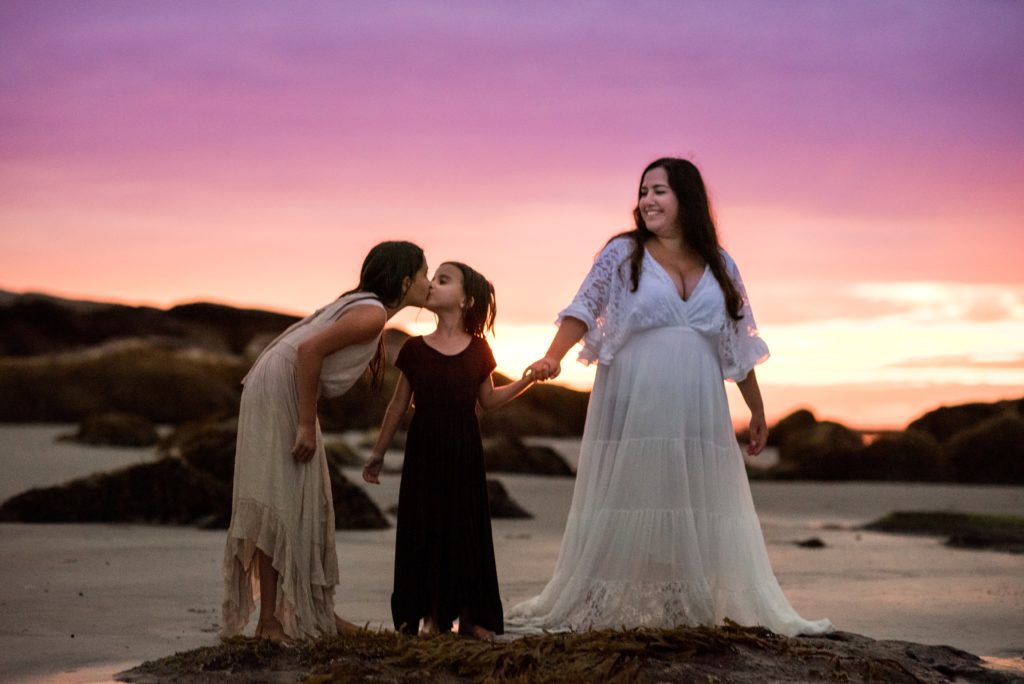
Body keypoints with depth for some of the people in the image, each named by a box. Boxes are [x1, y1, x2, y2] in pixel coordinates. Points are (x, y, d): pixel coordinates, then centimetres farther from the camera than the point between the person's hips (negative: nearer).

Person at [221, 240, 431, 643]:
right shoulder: (373, 314, -16)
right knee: (278, 503, -9)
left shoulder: (363, 306, 14)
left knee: (308, 504, 12)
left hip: (290, 394, 10)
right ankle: (269, 621, -8)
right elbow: (309, 349, -25)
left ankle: (316, 613, 17)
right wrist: (307, 425, -23)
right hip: (276, 392, -10)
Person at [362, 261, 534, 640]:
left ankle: (471, 616, 12)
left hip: (464, 452, 0)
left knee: (467, 529, 3)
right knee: (424, 530, 0)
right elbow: (399, 404, 8)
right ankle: (432, 616, 9)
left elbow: (489, 399, 11)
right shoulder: (415, 349, 0)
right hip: (424, 452, 0)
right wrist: (378, 453, 12)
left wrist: (525, 380, -3)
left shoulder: (477, 349, 1)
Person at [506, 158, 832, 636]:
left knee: (695, 505, 3)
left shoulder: (720, 266, 12)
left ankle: (687, 607, 8)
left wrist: (757, 410, 19)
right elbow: (584, 309, -4)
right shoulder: (623, 254, 4)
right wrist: (553, 356, -22)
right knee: (625, 501, -2)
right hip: (632, 404, -3)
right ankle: (602, 607, 2)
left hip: (696, 410, 3)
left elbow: (738, 345, 16)